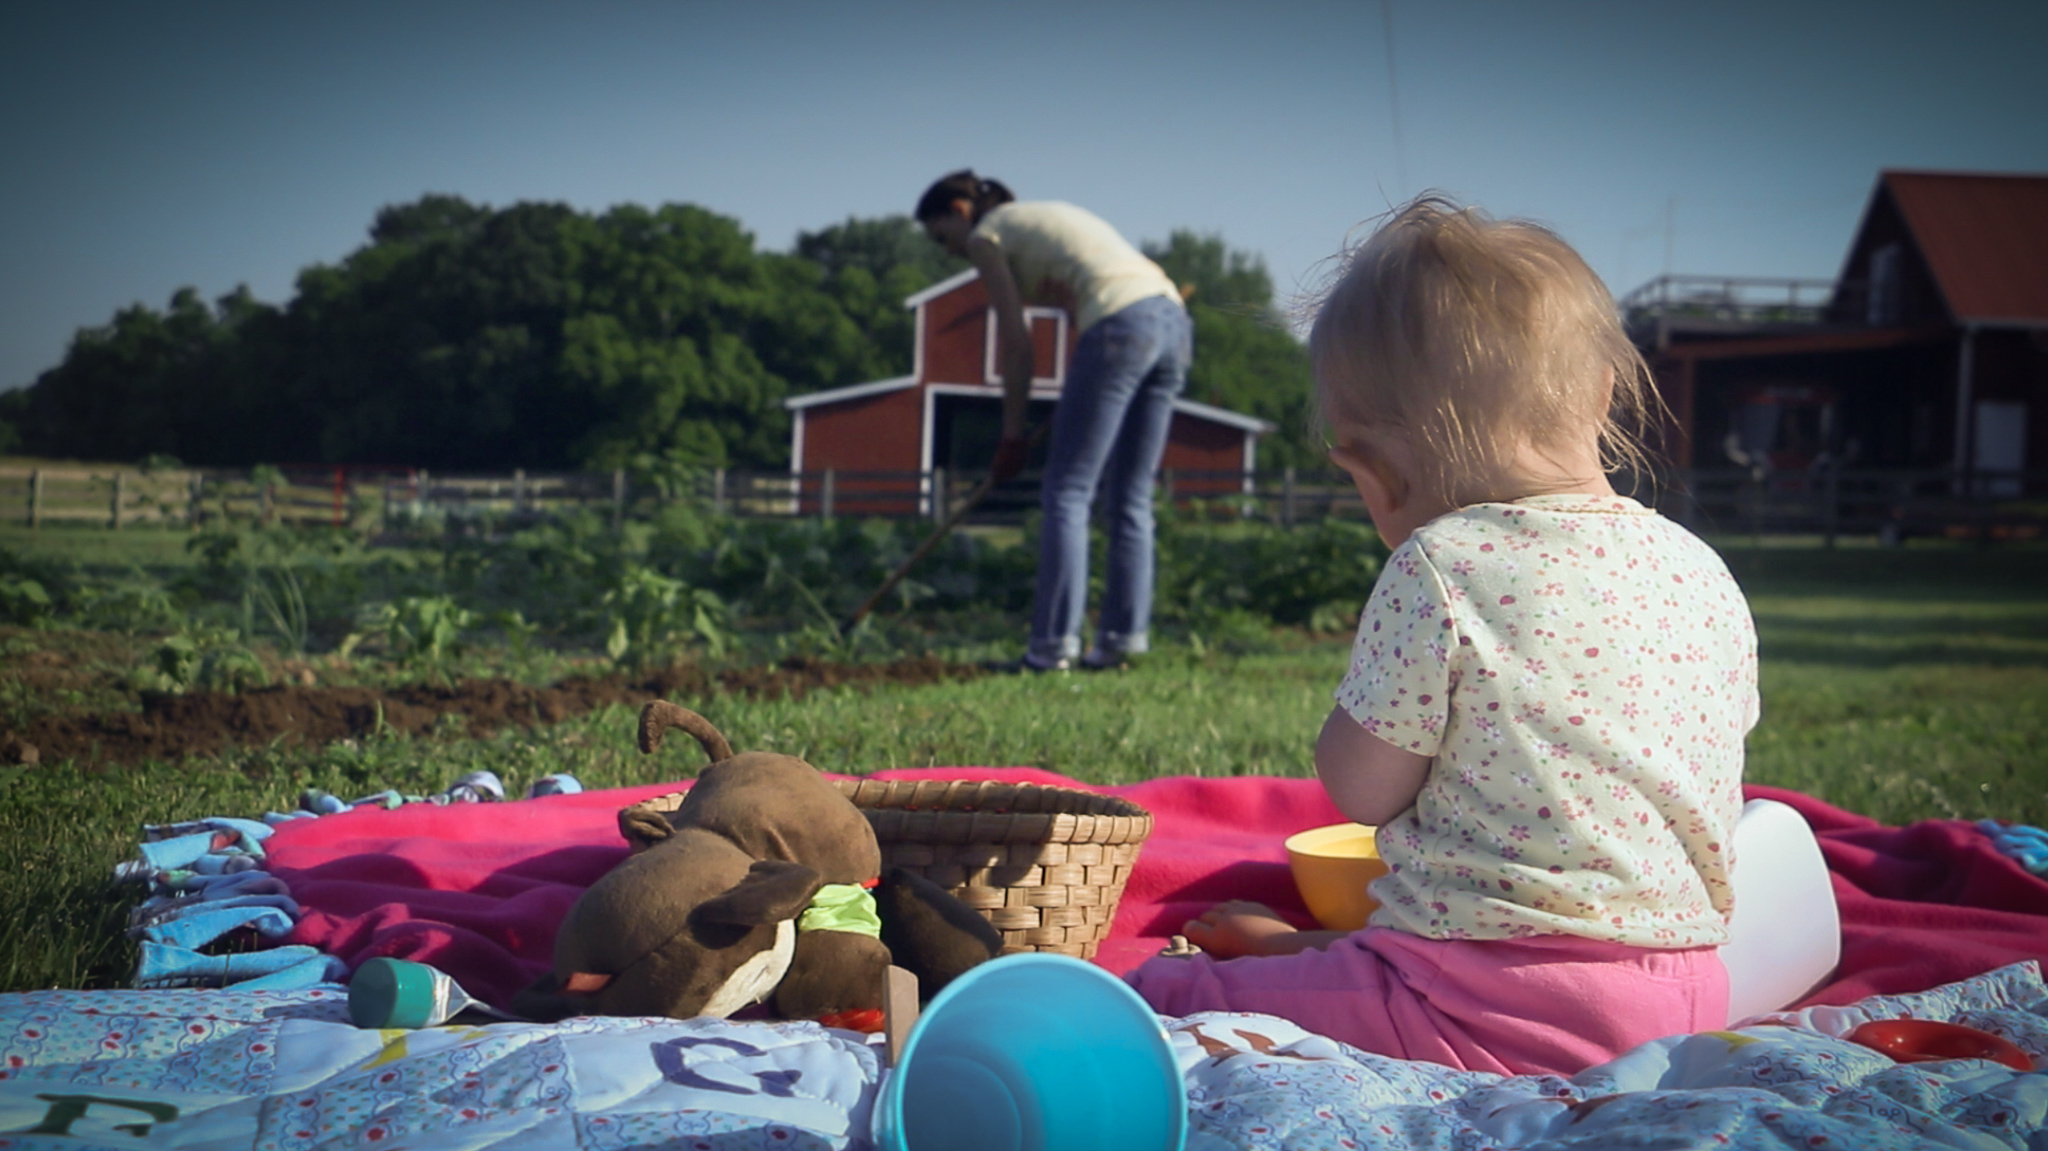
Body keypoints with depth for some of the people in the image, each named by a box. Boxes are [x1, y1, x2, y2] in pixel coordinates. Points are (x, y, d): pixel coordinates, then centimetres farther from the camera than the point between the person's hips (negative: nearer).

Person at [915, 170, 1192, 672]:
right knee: (1129, 498, 11)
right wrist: (1073, 412, 24)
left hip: (1122, 325, -8)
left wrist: (1013, 433, 8)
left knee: (1066, 494, -3)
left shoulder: (985, 235, 8)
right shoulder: (1042, 218, 30)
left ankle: (1053, 646, -5)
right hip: (1173, 321, 8)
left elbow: (1017, 344, 3)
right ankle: (1123, 636, 8)